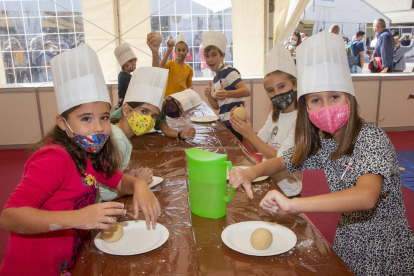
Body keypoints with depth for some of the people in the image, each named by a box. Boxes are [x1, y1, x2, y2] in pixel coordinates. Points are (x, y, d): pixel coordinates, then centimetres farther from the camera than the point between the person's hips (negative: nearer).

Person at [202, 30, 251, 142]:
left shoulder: (229, 72, -10)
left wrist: (226, 94, -39)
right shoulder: (216, 78, 15)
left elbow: (246, 91, -24)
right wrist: (209, 95, -3)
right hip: (224, 123, 9)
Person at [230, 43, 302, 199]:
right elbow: (255, 148, 7)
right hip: (266, 182, 7)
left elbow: (280, 159, -21)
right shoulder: (275, 115, 8)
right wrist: (244, 127, -10)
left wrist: (250, 134, -21)